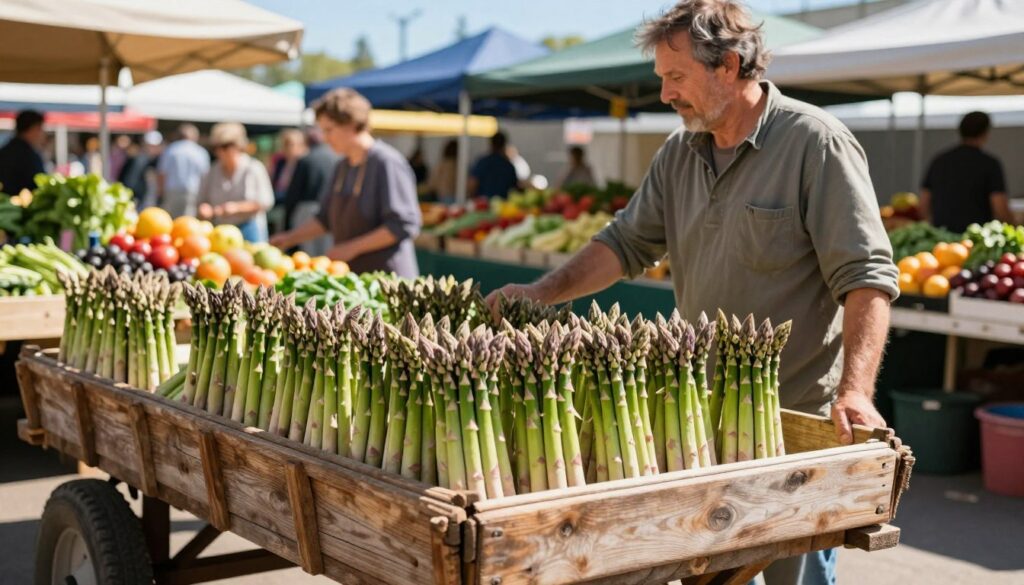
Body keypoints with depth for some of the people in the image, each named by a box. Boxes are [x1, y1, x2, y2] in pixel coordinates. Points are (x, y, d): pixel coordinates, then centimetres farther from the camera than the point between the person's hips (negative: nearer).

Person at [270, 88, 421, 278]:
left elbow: (404, 225, -17)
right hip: (350, 277, 7)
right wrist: (289, 238, 10)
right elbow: (325, 218, 23)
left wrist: (353, 247, -16)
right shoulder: (343, 166, 14)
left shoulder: (387, 162, -12)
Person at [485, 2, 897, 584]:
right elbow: (628, 242, 10)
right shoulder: (680, 153, 8)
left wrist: (855, 390, -30)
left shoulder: (816, 143, -13)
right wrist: (544, 292, -5)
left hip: (798, 420, -6)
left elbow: (866, 275, -19)